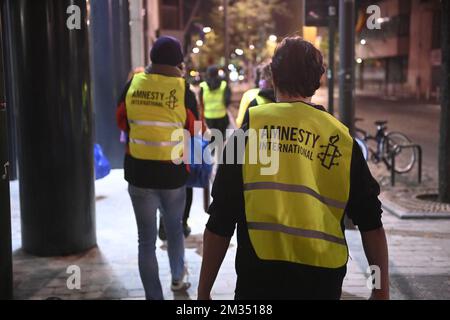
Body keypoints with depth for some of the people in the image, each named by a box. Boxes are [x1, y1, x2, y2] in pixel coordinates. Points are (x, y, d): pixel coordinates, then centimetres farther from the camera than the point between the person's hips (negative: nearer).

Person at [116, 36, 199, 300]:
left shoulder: (134, 84, -4)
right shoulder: (184, 90, -11)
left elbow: (122, 122, 8)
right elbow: (193, 132, -2)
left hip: (139, 172, 0)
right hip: (173, 172, 0)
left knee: (147, 239, 8)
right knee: (175, 229, 24)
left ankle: (154, 295, 12)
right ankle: (178, 278, 44)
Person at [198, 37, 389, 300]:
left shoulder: (249, 128, -3)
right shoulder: (341, 137, 3)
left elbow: (220, 221, -4)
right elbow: (371, 224, 4)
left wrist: (204, 290, 5)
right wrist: (382, 290, 13)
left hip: (260, 274, -2)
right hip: (323, 281, 3)